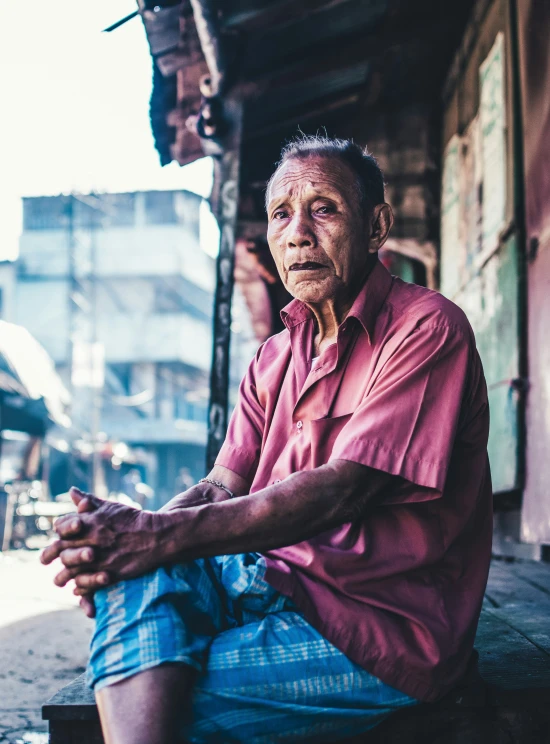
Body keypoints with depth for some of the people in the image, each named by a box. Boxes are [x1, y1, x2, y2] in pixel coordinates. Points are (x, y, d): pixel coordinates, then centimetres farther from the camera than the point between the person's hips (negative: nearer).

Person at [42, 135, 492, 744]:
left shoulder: (427, 328, -10)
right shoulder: (276, 355, 16)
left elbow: (339, 490, -21)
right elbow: (224, 486, 7)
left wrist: (160, 536, -28)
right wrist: (124, 535, -16)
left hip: (382, 626, -7)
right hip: (276, 579, 7)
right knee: (137, 576, -21)